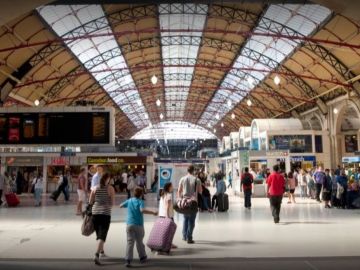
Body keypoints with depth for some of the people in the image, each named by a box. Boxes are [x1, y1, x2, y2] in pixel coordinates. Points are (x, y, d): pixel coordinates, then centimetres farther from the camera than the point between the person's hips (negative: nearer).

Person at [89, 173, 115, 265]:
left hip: (95, 212, 4)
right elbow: (113, 203, -5)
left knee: (99, 234, 21)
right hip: (105, 213, -4)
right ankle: (96, 255, -17)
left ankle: (101, 252, 37)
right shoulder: (110, 188, -6)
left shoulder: (95, 188, 3)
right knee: (102, 236, -3)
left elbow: (90, 202, 4)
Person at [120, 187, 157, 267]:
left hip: (129, 224, 3)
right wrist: (153, 212, -22)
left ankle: (128, 260, -12)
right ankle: (142, 257, 28)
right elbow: (142, 210, -26)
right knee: (139, 242, 13)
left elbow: (121, 206, 19)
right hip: (138, 225, -2)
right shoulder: (140, 201, -7)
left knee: (130, 242, -2)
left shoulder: (129, 201, 7)